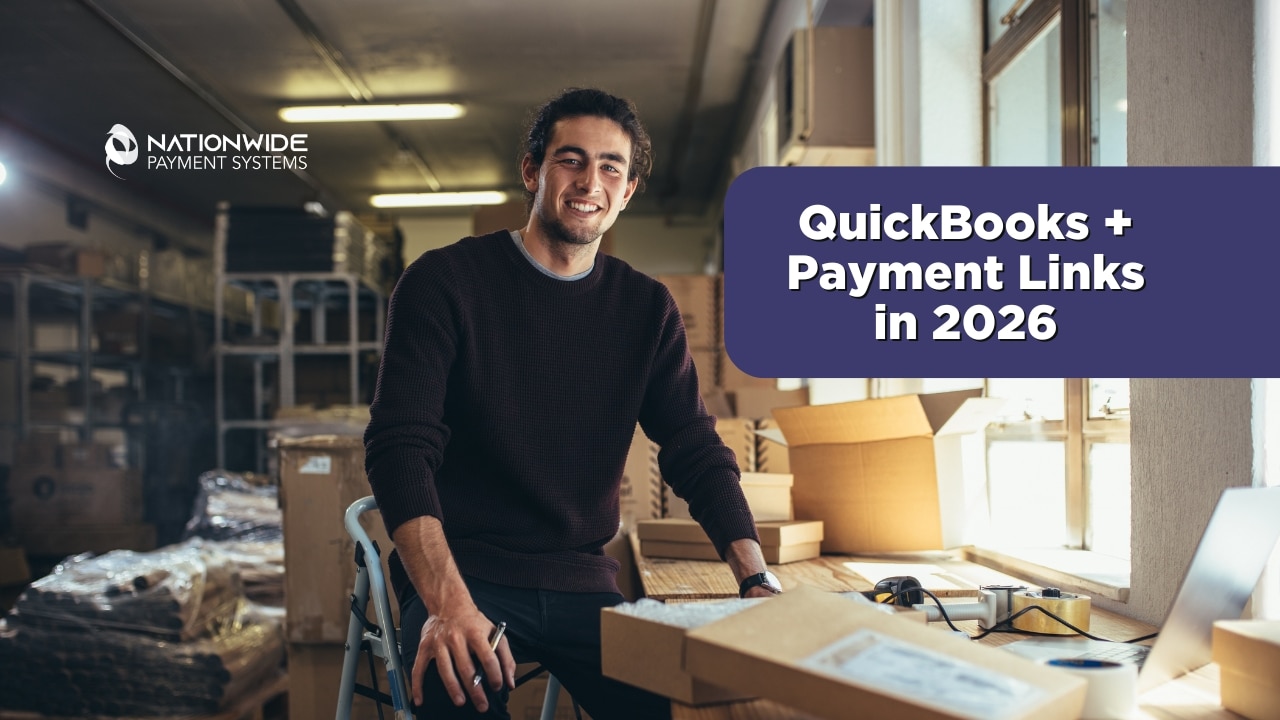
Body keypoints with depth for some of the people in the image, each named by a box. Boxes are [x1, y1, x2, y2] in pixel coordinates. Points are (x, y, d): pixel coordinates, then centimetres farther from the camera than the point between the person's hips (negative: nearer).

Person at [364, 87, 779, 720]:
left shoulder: (647, 308, 10)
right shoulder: (445, 282, -3)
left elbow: (698, 454, 6)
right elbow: (400, 447, -12)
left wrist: (758, 580, -13)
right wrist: (449, 602, -28)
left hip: (583, 583, 4)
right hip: (462, 577, -4)